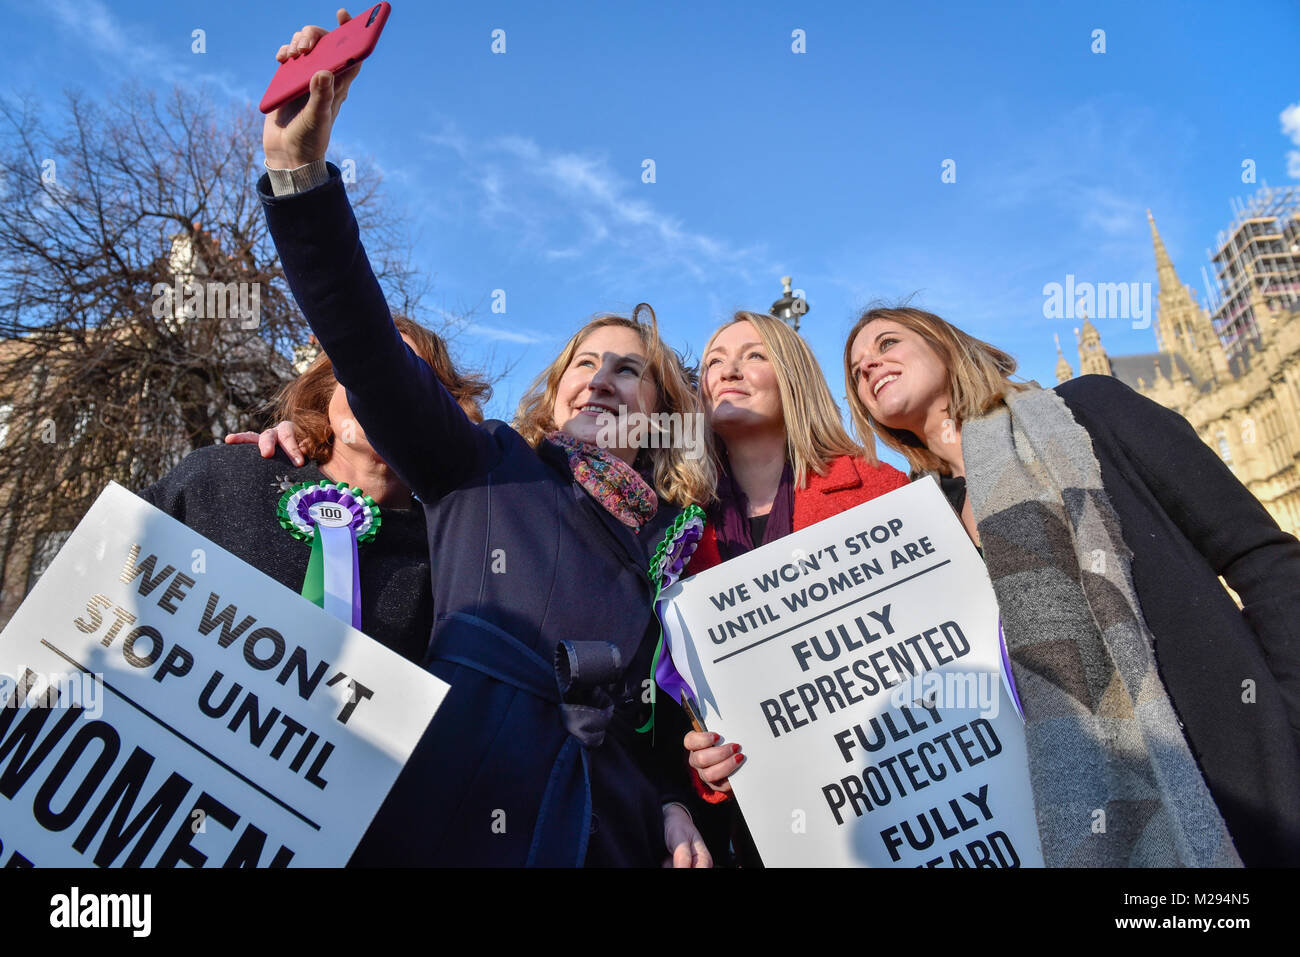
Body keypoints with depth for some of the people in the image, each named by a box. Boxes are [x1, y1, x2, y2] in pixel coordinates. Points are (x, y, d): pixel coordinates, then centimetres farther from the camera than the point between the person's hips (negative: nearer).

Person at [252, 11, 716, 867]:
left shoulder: (679, 536, 10)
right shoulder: (485, 468, 5)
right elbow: (367, 343, -7)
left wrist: (676, 809, -3)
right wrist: (301, 170, -17)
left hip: (607, 828, 3)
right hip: (451, 813, -2)